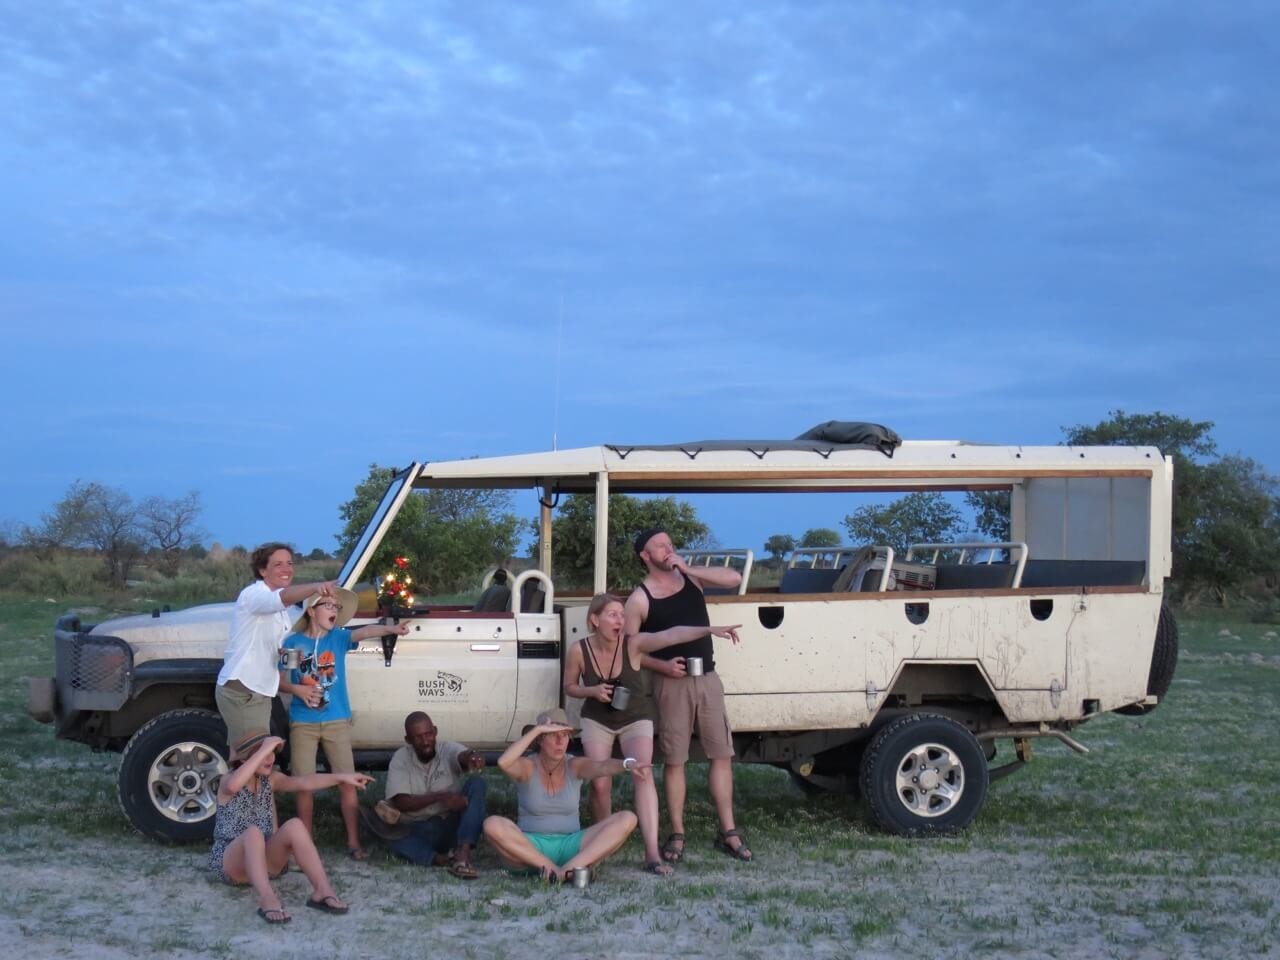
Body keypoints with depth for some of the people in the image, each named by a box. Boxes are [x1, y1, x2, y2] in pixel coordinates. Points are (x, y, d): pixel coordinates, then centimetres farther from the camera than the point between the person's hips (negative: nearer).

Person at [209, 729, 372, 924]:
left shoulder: (270, 780, 5)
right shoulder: (227, 779, -9)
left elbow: (304, 782, -10)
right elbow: (233, 786, -36)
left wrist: (341, 777, -25)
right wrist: (263, 750, -36)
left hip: (263, 860, 5)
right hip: (229, 862, -5)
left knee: (295, 825, -23)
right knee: (253, 832, -37)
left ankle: (322, 890, -29)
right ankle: (267, 899, -50)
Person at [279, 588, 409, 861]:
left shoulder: (338, 638, 1)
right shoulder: (293, 642, 0)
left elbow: (365, 631, -19)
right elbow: (281, 681, 2)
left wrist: (391, 629, -37)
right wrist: (298, 689, -20)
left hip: (336, 721, 1)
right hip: (302, 723, 0)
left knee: (347, 783, -2)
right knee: (304, 785, 5)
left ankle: (354, 843, 3)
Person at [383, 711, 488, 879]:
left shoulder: (448, 749, -3)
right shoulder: (401, 759, -3)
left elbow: (463, 756, -28)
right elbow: (400, 802, -14)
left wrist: (472, 756, -54)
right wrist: (440, 797, -27)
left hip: (452, 825, 1)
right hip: (417, 830, -1)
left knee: (476, 783, -24)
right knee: (393, 839, -32)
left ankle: (463, 853, -38)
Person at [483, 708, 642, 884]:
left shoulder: (575, 766, 1)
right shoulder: (527, 767, -4)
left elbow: (603, 766, -21)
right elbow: (503, 763, -29)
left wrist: (628, 764, -44)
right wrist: (537, 729, -27)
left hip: (570, 846, 2)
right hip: (530, 849, -2)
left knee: (627, 819, -18)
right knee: (492, 825, -32)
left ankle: (571, 867, -34)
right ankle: (553, 869, -29)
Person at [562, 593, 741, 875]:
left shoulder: (633, 644, -23)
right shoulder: (579, 651, -18)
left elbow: (671, 635, -40)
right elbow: (569, 687, -1)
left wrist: (709, 629, -55)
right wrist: (593, 691, -23)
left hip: (635, 719, -1)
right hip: (597, 721, 1)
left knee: (643, 774, -20)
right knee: (600, 785, -5)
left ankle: (652, 854, -24)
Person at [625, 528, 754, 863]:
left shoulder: (691, 577, 7)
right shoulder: (639, 599, -4)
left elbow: (734, 578, -6)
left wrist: (688, 569, -11)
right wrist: (662, 665, -18)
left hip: (707, 679, 4)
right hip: (672, 683, -4)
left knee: (722, 755, 3)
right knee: (674, 760, 1)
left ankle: (728, 832, 9)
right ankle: (677, 834, 9)